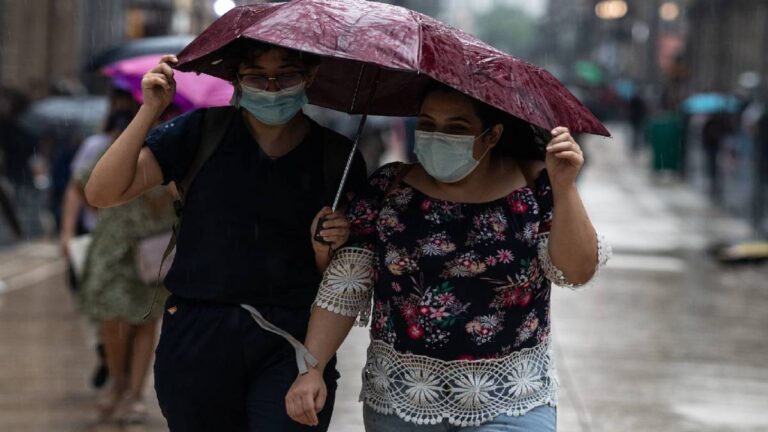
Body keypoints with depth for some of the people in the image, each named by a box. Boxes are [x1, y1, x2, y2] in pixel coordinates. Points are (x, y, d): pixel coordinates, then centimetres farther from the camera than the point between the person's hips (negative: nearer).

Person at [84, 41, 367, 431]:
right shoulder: (203, 131, 1)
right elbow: (101, 193, -6)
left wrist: (325, 248, -14)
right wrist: (150, 110, -13)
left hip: (291, 344, 0)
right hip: (197, 337, 1)